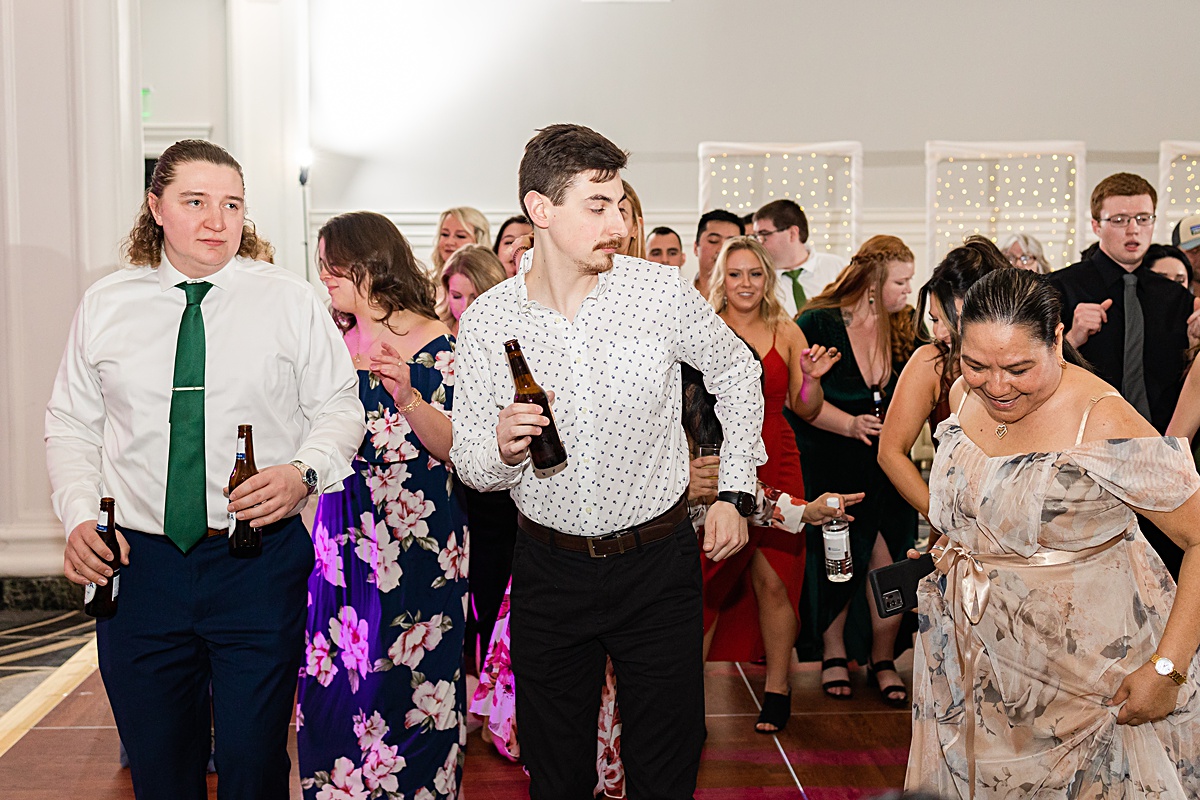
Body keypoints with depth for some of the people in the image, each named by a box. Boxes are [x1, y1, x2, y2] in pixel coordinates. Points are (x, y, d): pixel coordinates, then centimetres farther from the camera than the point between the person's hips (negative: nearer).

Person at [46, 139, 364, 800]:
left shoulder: (291, 301, 1)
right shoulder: (104, 305, 7)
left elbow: (340, 408, 2)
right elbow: (71, 424, 11)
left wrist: (302, 472, -18)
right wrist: (78, 517, -4)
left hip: (260, 564, -2)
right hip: (138, 564, 2)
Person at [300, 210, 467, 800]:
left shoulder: (434, 343, -7)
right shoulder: (337, 341, 9)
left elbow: (452, 448, -12)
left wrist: (408, 398, -27)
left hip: (416, 537, -5)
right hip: (344, 534, 5)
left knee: (410, 685, 3)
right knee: (336, 680, 9)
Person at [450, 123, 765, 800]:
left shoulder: (662, 292, -9)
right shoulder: (486, 322, -7)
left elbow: (736, 371, 8)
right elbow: (469, 463, 0)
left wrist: (736, 492, 4)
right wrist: (502, 449, -23)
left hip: (659, 561, -1)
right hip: (551, 568, 1)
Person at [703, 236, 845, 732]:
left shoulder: (786, 333, 9)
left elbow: (806, 411, 10)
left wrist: (812, 378, -8)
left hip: (773, 465, 1)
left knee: (773, 580, -2)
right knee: (704, 581, -3)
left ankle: (777, 691, 12)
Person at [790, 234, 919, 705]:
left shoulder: (904, 329, 7)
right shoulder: (818, 323, -6)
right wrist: (849, 424, -17)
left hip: (885, 467, 3)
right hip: (827, 466, -3)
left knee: (886, 559, -5)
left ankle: (883, 660, 13)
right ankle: (834, 653, 23)